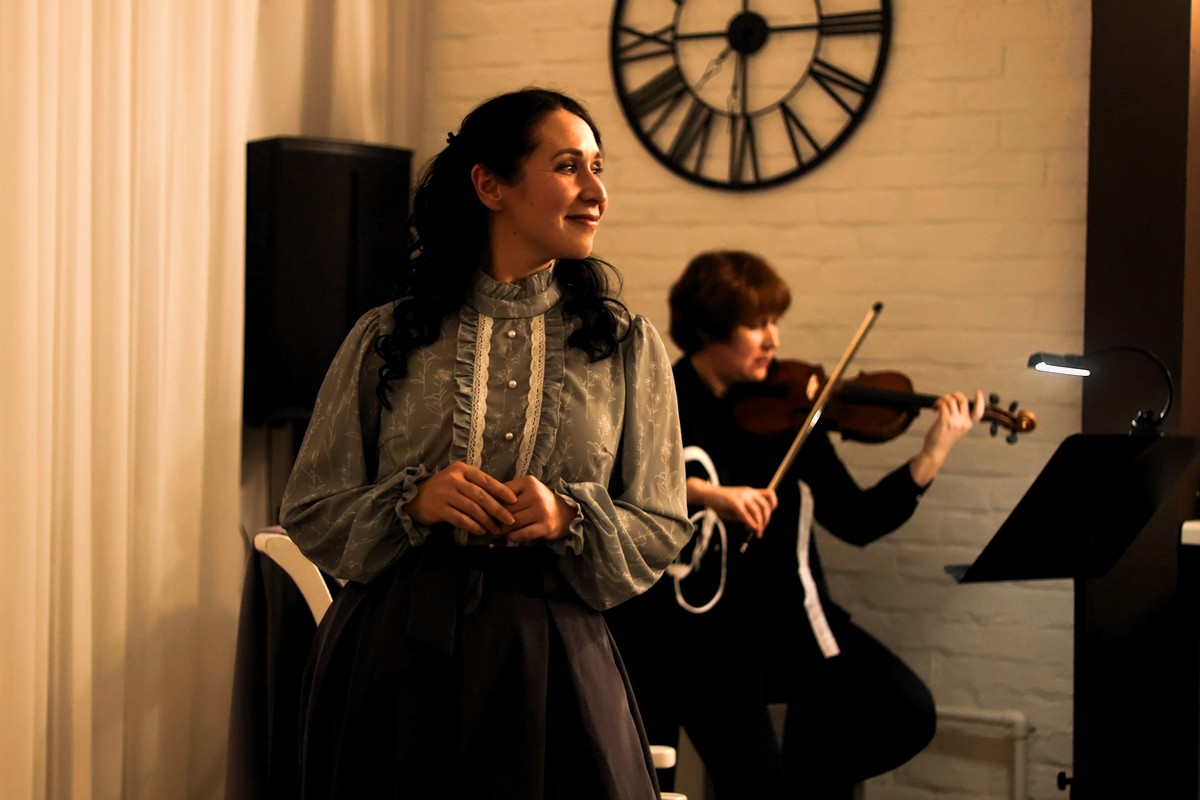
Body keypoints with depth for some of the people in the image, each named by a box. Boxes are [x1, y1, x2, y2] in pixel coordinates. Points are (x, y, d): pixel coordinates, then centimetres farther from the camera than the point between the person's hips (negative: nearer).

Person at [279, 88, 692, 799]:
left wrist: (570, 519, -14)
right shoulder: (388, 338, 3)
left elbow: (662, 529, 5)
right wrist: (411, 503, -14)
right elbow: (310, 513, 4)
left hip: (551, 665, 1)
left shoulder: (629, 346, 5)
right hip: (396, 657, 0)